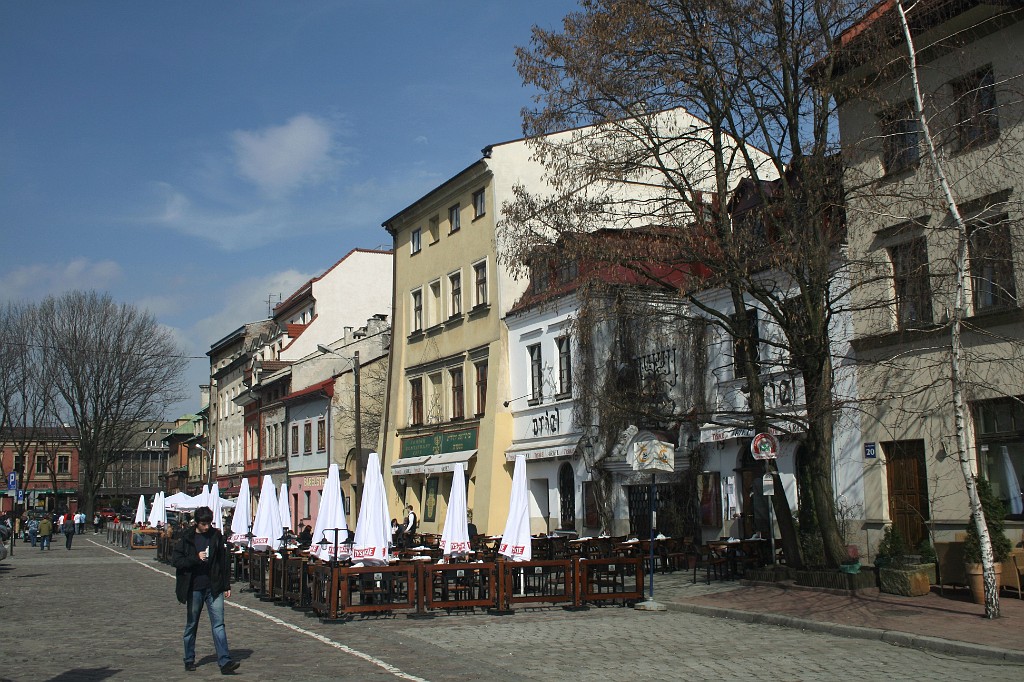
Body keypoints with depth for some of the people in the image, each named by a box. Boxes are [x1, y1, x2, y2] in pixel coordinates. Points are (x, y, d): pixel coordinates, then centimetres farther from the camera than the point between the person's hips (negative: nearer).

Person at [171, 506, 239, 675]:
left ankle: (225, 662, -10)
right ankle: (189, 660, 26)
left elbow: (223, 562, 9)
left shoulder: (216, 536, 4)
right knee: (191, 625, 12)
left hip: (214, 588, 1)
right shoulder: (186, 538, -1)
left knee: (219, 624, -6)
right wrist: (196, 558, -17)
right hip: (194, 588, -1)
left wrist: (226, 586, 7)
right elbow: (175, 560, -5)